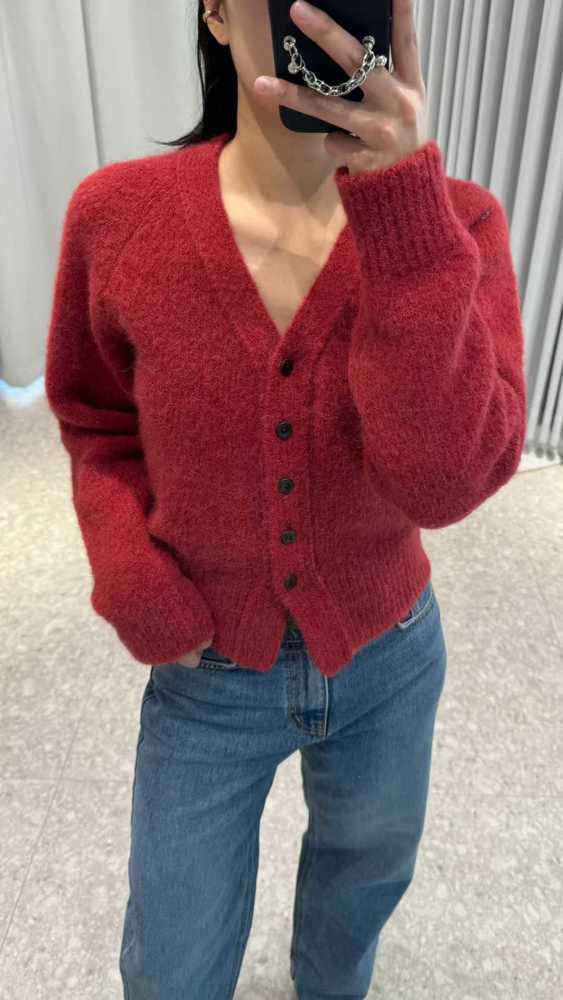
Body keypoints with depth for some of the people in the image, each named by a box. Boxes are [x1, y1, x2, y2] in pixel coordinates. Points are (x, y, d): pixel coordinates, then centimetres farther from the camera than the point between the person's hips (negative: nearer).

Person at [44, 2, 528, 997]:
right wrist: (141, 597, -13)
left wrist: (403, 199, -36)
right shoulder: (118, 214, -15)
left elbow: (447, 480, -29)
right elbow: (98, 423, 0)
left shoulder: (454, 223, -15)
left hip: (389, 656, 2)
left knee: (366, 873, 32)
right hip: (208, 674, 0)